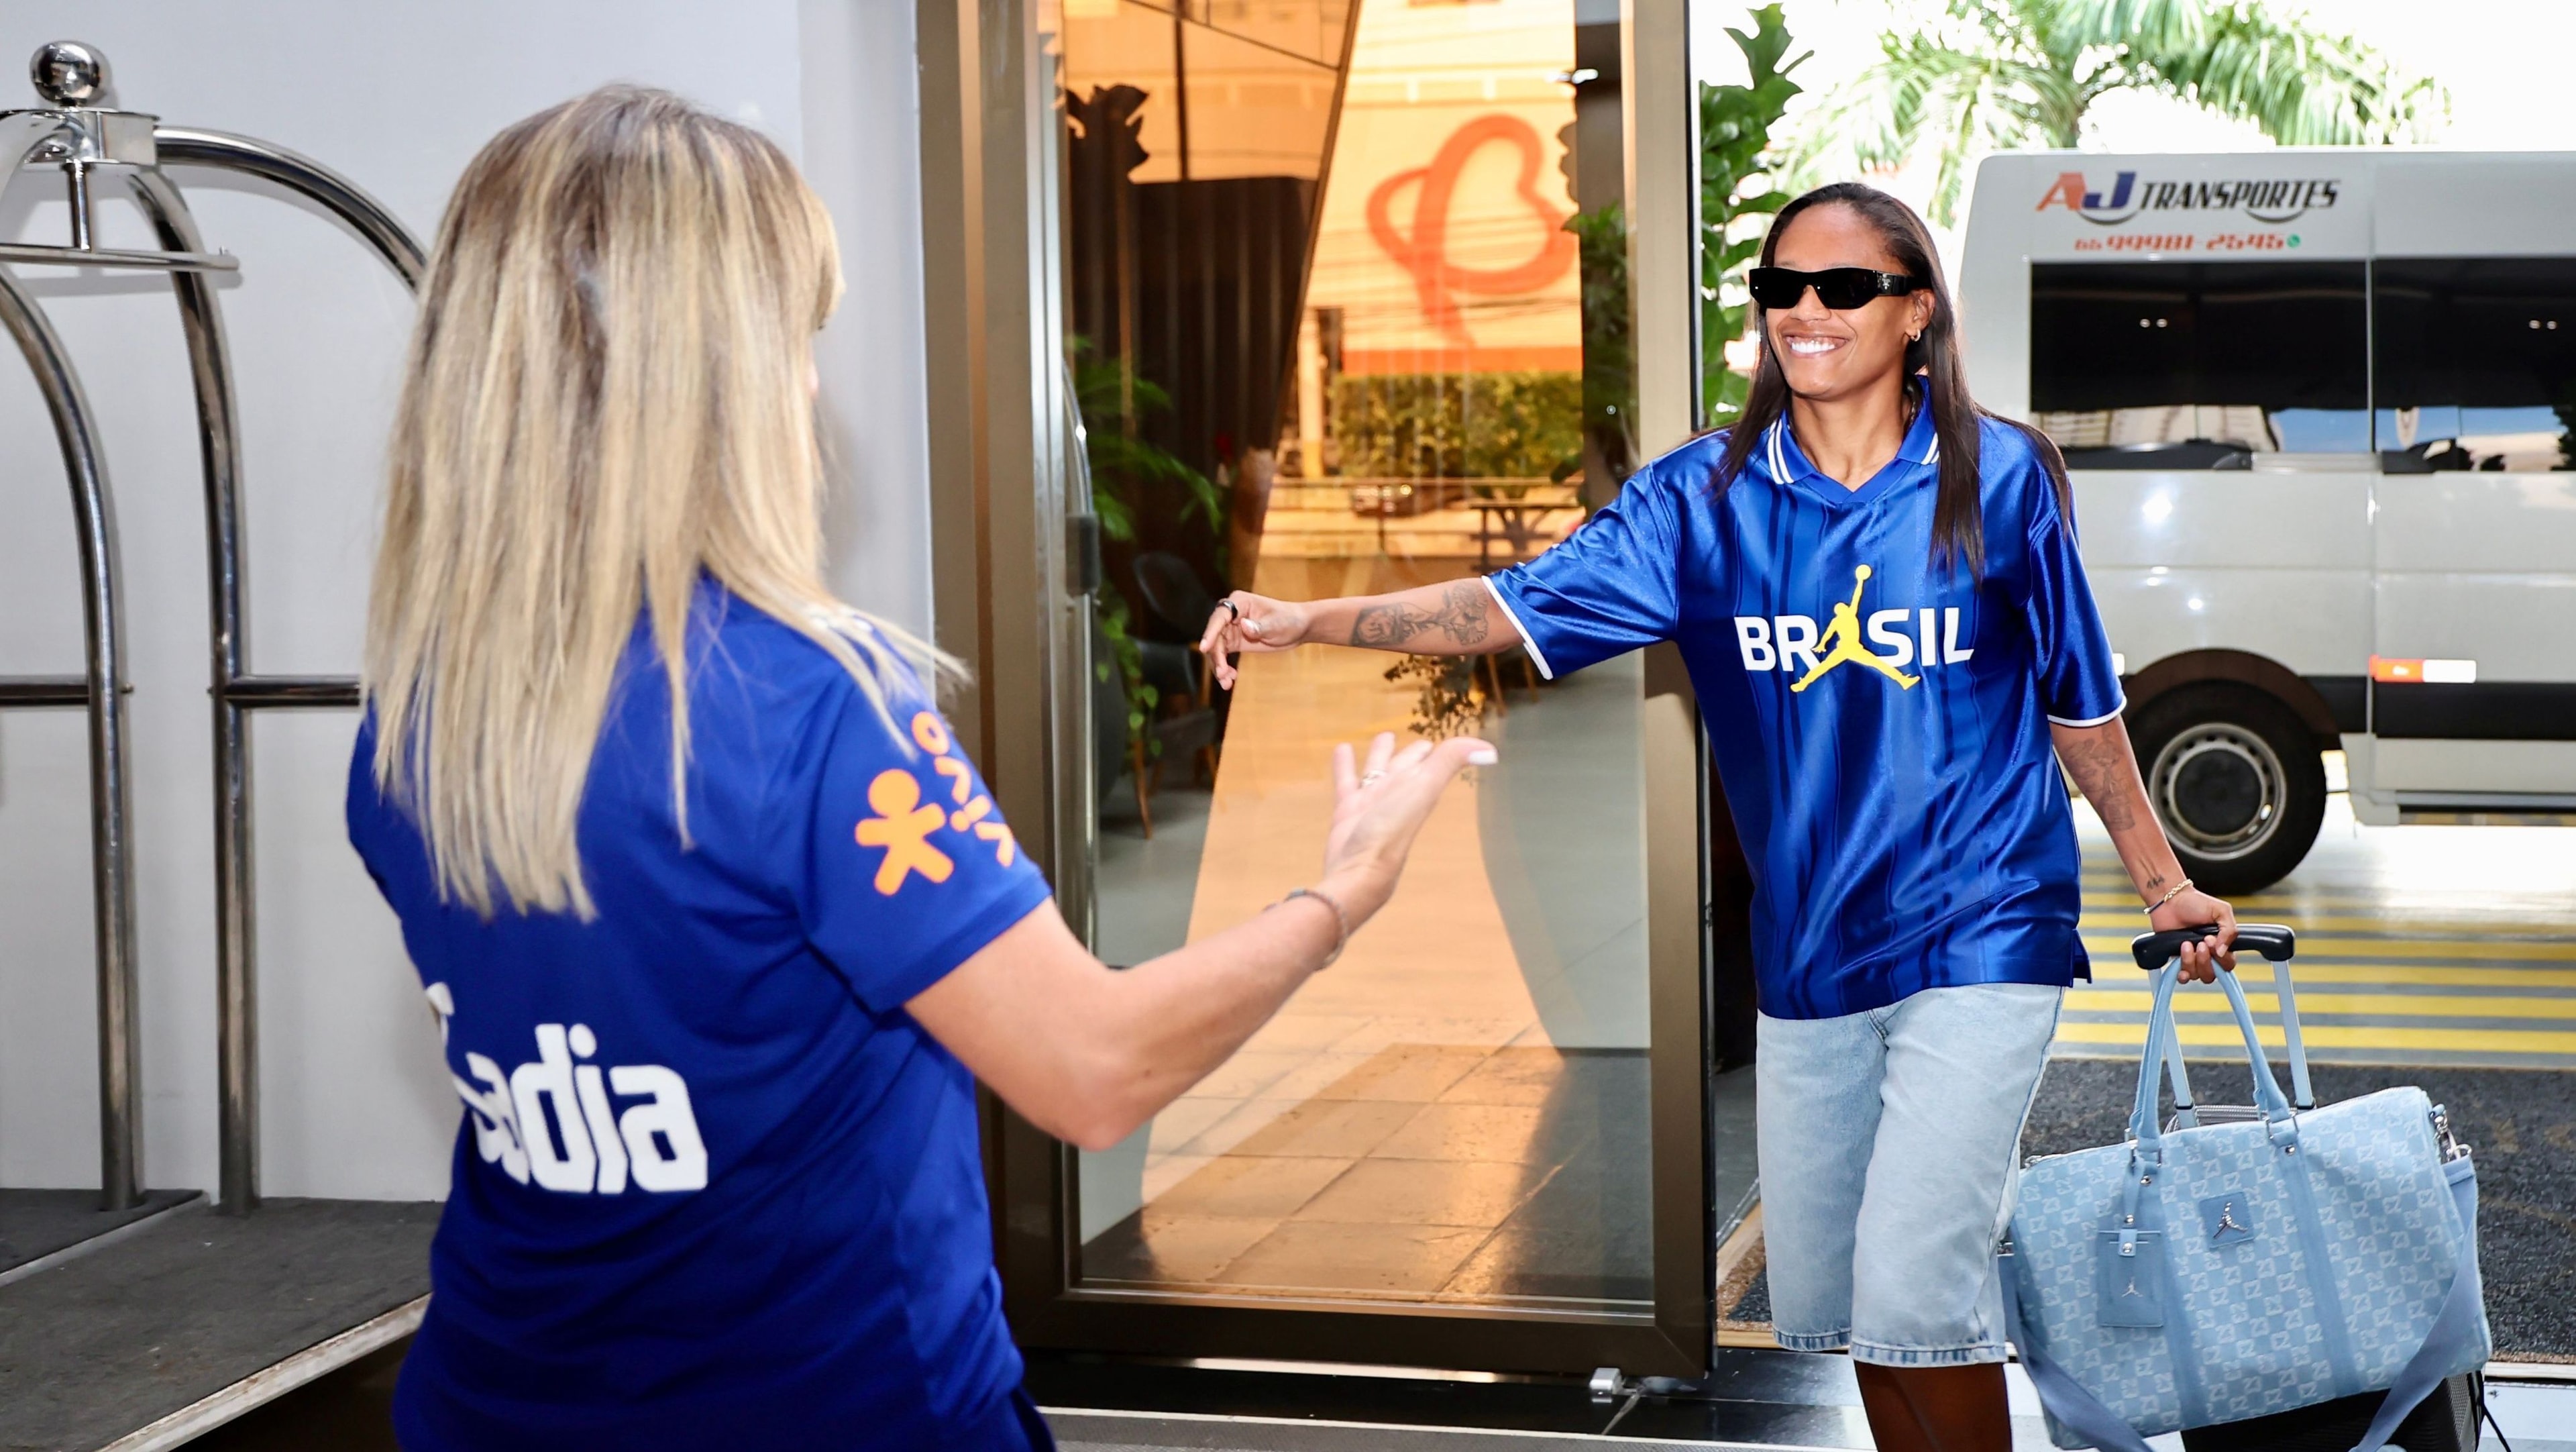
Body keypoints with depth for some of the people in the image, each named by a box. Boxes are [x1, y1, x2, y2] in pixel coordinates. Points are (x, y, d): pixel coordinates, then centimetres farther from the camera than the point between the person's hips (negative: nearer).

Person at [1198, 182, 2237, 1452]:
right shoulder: (1709, 494, 0)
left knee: (1912, 1286, -14)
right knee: (1821, 1292, 11)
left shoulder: (1999, 480, -5)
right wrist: (1313, 620, -24)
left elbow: (2080, 704, 5)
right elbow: (1519, 604, -11)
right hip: (1808, 955, 4)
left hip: (1978, 939, -4)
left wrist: (2163, 884, 11)